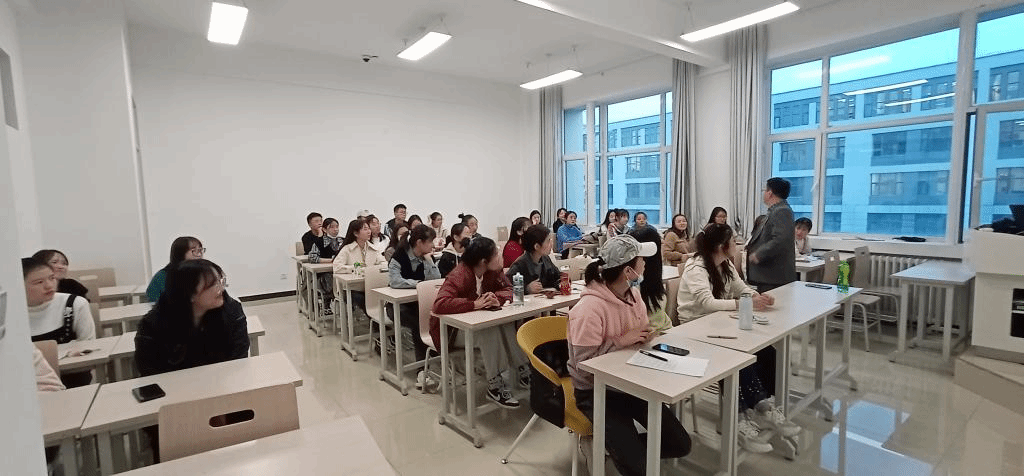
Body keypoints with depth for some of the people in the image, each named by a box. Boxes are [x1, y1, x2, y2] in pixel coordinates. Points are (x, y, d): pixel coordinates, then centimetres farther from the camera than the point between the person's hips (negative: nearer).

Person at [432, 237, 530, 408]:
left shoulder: (492, 271, -6)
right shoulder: (460, 275, -28)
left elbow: (508, 289, -3)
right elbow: (440, 304, -40)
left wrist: (496, 297, -25)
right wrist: (475, 304, -43)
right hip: (451, 330, -6)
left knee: (506, 324, -22)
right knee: (489, 329, -33)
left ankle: (524, 371, -10)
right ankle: (496, 386, -23)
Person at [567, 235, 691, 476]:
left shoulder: (633, 294, -1)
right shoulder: (589, 309, -27)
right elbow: (583, 364, -25)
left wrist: (644, 336, -11)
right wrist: (621, 341, -26)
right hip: (596, 392, -7)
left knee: (680, 445, 5)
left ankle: (623, 444, 23)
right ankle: (618, 446, 17)